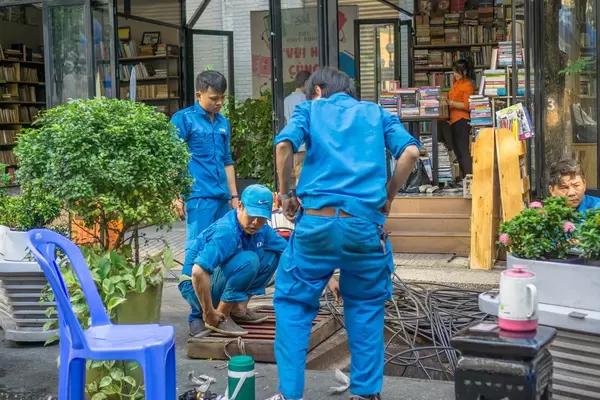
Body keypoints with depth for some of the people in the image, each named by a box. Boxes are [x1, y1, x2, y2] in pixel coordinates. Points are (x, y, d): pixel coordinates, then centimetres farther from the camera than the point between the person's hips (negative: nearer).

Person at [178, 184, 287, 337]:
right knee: (248, 260, -30)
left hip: (223, 281, 8)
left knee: (272, 255, 2)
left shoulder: (262, 230, -4)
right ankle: (221, 317, -18)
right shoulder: (226, 232, -29)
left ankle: (237, 309, 4)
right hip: (197, 287, -8)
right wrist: (209, 313, -32)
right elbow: (198, 272, -38)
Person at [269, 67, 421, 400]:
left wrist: (285, 194, 5)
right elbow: (410, 151, 2)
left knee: (293, 302, 12)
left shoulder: (309, 109, 14)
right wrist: (388, 196, 11)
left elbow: (284, 145, -6)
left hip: (316, 221, -1)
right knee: (366, 306, 17)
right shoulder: (376, 113, 19)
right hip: (365, 223, 2)